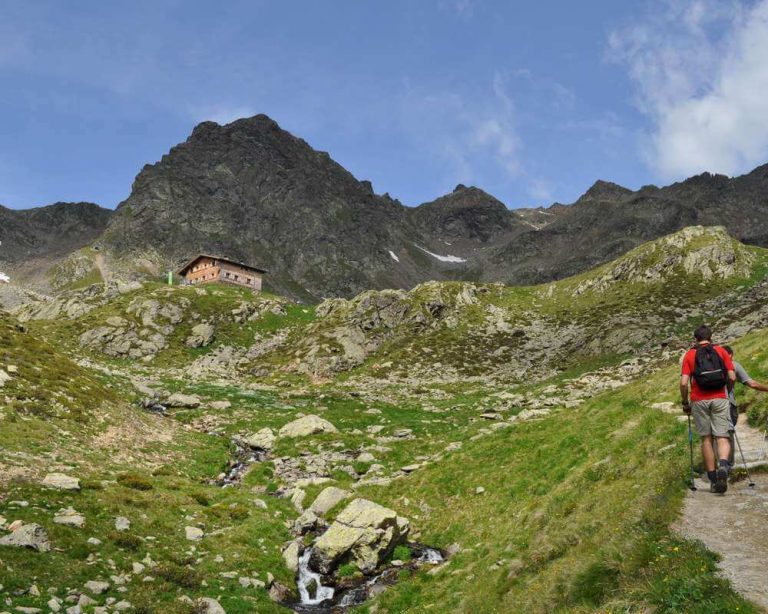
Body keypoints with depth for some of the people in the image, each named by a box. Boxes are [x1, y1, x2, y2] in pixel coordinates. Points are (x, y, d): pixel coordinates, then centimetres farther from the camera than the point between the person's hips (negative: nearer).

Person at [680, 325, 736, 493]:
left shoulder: (689, 355, 6)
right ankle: (723, 465, -28)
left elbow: (684, 383, -4)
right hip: (720, 399, 0)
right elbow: (732, 378, 0)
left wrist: (685, 403, 8)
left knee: (706, 439, 8)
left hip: (699, 401, 0)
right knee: (722, 437, 1)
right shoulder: (721, 351, 8)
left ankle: (713, 479, 8)